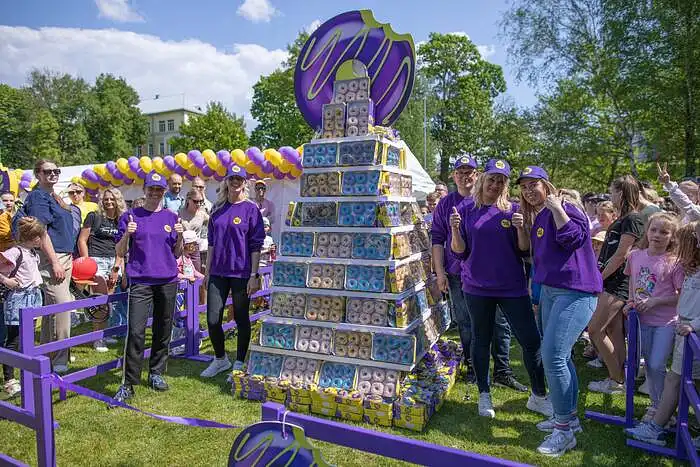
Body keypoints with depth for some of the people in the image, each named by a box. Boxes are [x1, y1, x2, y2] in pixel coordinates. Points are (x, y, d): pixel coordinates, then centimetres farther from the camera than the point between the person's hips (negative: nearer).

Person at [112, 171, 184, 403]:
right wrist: (127, 234, -13)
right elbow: (120, 253, 4)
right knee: (136, 332, -9)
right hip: (140, 281, -2)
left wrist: (180, 236, -7)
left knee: (163, 330, 8)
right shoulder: (130, 216, 4)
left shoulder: (171, 217, 10)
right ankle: (128, 383, -1)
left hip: (168, 281, 3)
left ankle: (156, 373, 24)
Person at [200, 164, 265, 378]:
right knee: (212, 320, 5)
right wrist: (208, 271, 11)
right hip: (218, 272, 4)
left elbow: (256, 245, -6)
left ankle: (239, 364, 23)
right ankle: (220, 359, 28)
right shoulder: (218, 209, 10)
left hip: (241, 274, -4)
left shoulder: (251, 209, -3)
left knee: (241, 319, 7)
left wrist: (254, 276, -10)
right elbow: (212, 242, 15)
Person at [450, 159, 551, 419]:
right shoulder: (466, 210, 0)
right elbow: (460, 252, -2)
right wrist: (455, 230, -20)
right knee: (481, 340, 11)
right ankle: (484, 395, 29)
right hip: (477, 287, 0)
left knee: (531, 340, 2)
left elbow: (524, 250, 1)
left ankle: (539, 397, 23)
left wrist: (520, 228, -17)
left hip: (512, 287, 1)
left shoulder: (513, 210, 2)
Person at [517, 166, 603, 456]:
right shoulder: (535, 216, 17)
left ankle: (564, 430, 0)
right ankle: (569, 417, 30)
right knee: (559, 356, 15)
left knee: (553, 356, -13)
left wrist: (556, 208, -21)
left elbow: (573, 238, -21)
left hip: (575, 291, -9)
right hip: (549, 290, 10)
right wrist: (521, 229, 10)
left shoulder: (566, 206, -8)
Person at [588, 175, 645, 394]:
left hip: (619, 283, -9)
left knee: (594, 329, -9)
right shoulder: (622, 219, 17)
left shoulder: (633, 219, -13)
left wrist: (599, 277, -11)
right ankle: (618, 378, 18)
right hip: (611, 282, 9)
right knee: (613, 330, 11)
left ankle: (617, 380, 3)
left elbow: (621, 255, -18)